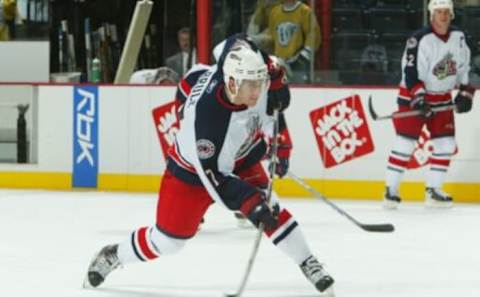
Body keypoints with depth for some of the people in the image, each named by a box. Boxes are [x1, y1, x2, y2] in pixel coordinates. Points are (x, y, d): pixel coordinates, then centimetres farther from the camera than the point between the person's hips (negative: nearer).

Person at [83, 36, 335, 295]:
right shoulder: (207, 116, -43)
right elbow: (213, 176, -36)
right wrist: (250, 203, -44)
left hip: (241, 158, 5)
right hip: (193, 170, -5)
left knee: (269, 208, -13)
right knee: (167, 240, 5)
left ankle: (308, 264, 0)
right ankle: (113, 256, 31)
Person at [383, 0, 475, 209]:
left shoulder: (459, 38, 1)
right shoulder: (420, 40, -19)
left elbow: (464, 66, 13)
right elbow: (410, 71, -22)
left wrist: (465, 93, 6)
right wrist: (419, 98, -29)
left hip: (442, 98, 6)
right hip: (413, 95, -6)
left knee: (446, 144, 1)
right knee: (405, 143, -8)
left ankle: (433, 191, 9)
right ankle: (391, 190, -2)